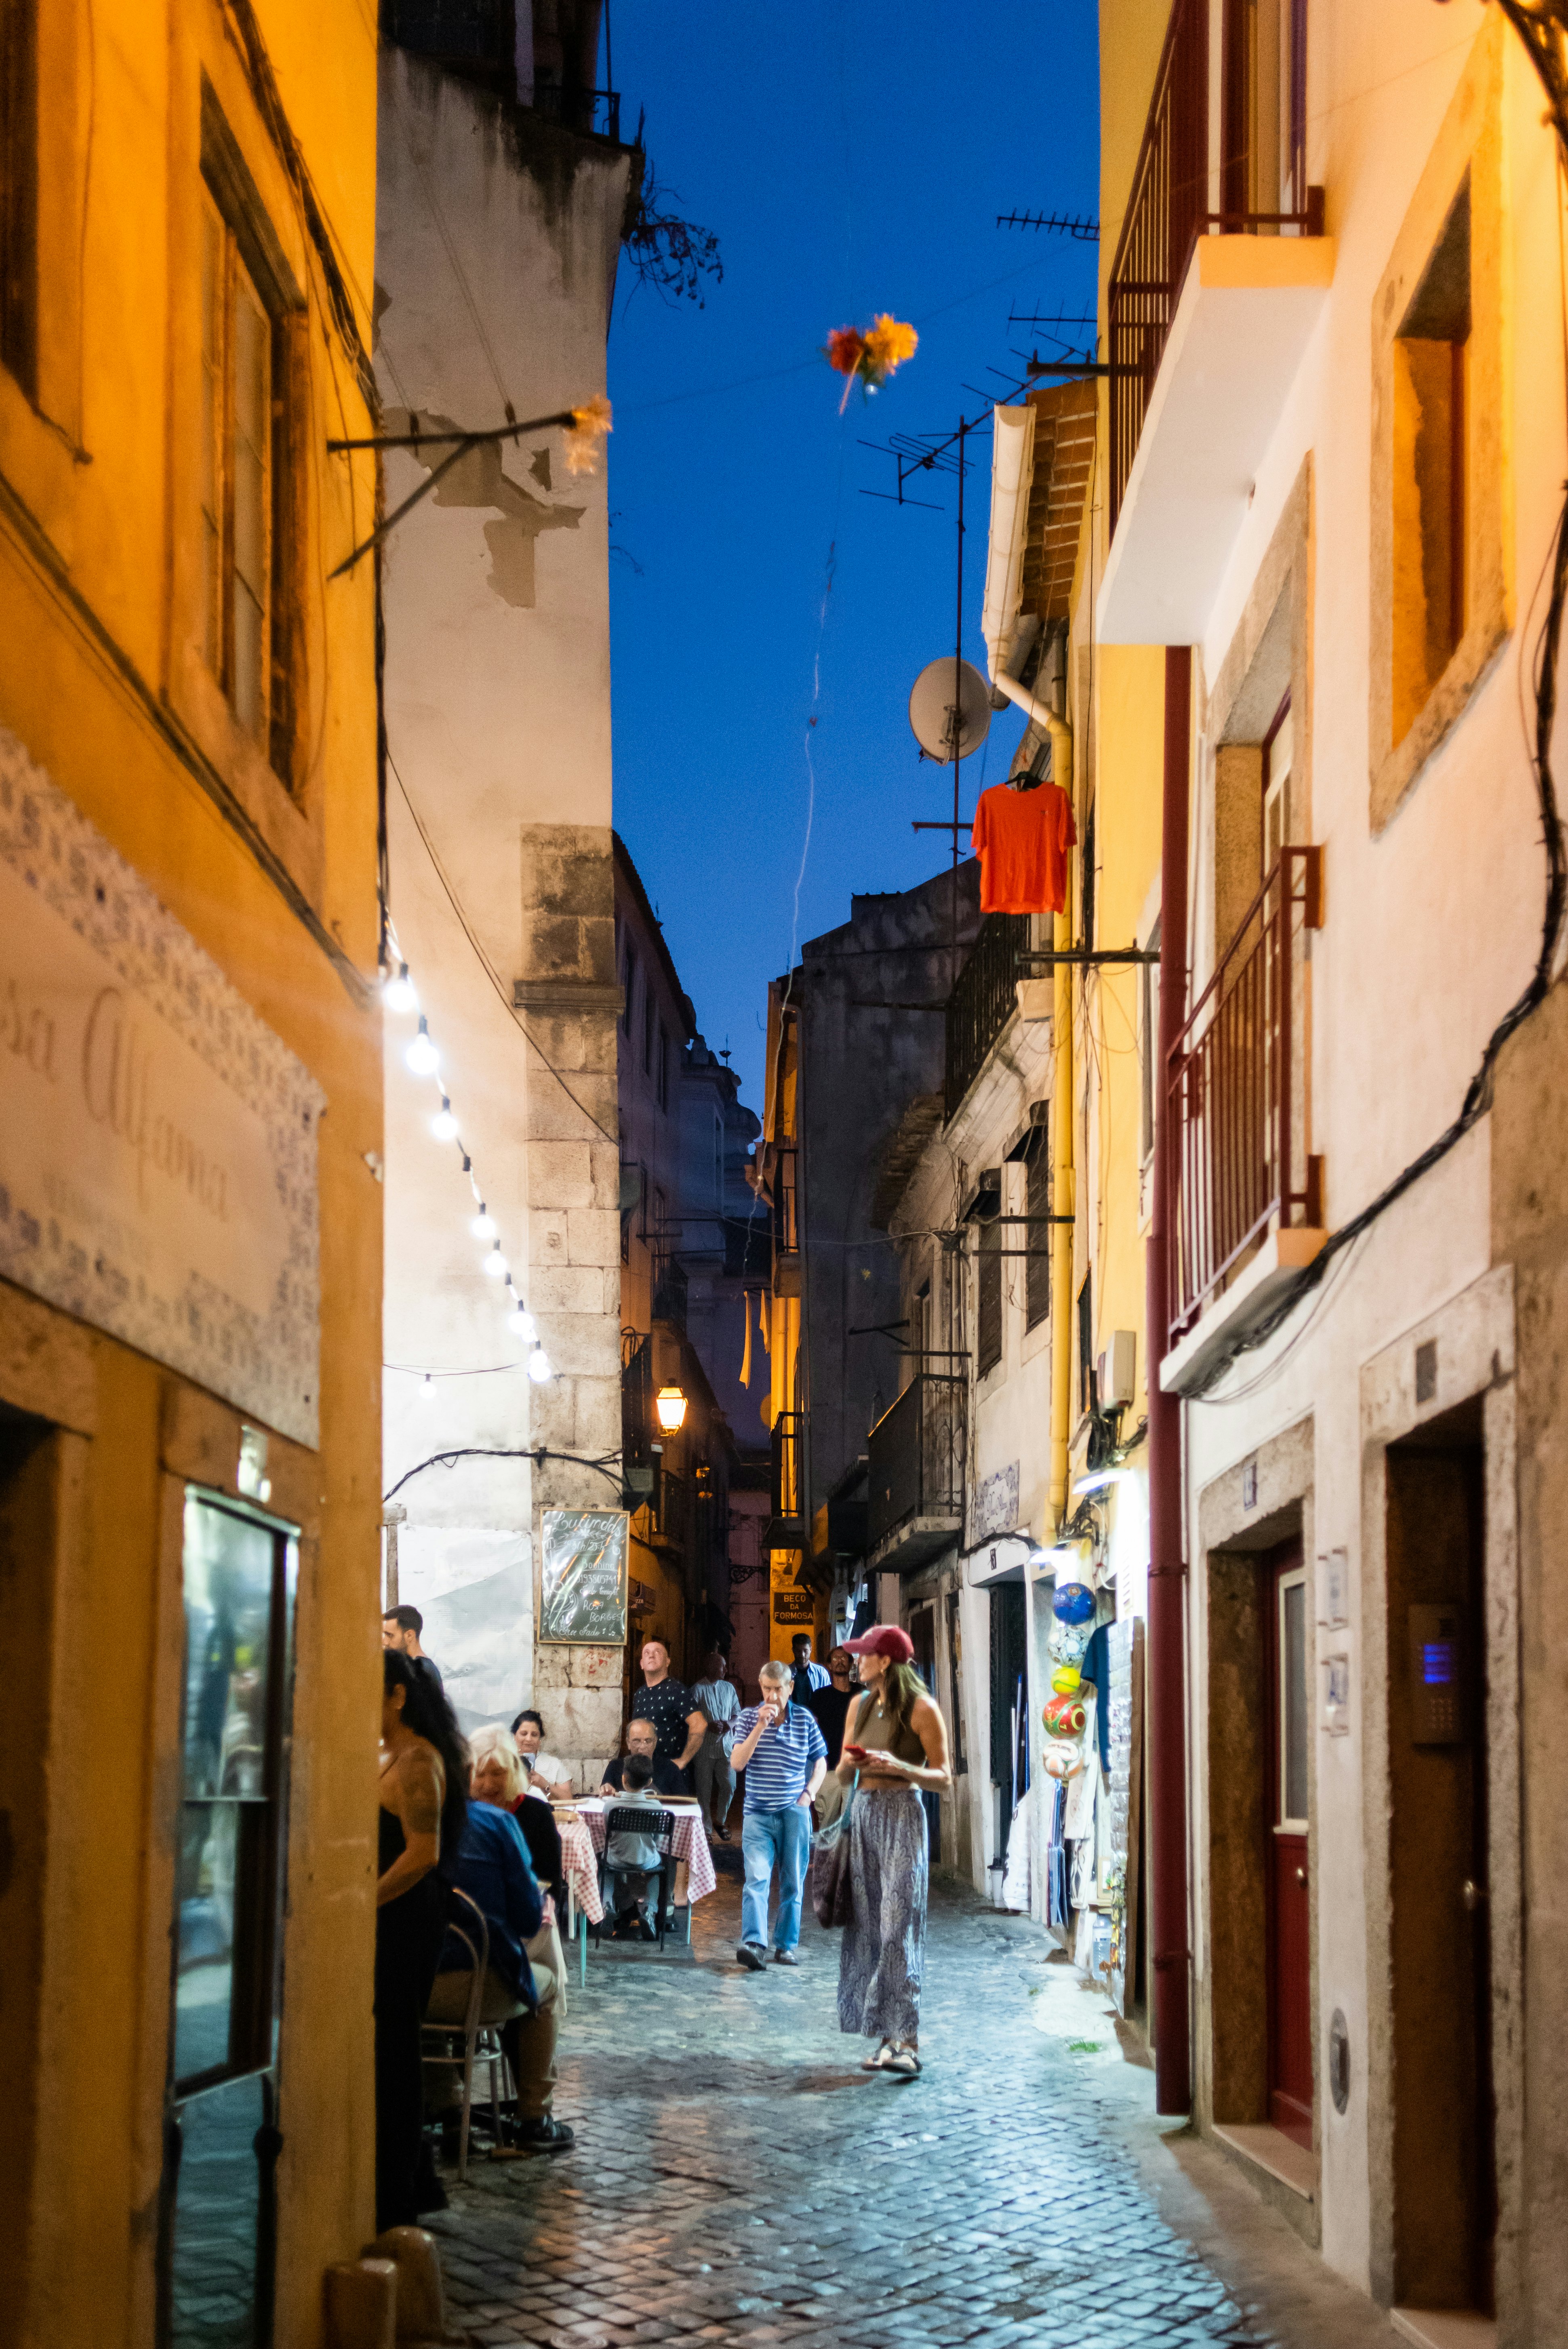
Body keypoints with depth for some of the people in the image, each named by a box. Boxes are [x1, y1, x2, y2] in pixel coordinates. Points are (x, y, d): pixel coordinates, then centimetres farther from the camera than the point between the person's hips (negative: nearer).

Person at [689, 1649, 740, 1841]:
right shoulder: (698, 1689, -5)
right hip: (704, 1747, -4)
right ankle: (706, 1828, 12)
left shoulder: (729, 1688, 10)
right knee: (704, 1789, 2)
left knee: (729, 1786, 0)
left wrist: (729, 1724, -8)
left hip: (725, 1746, 4)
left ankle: (719, 1822, 20)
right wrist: (708, 1726, -20)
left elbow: (738, 1715, 13)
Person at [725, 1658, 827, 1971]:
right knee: (757, 1879, -14)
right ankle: (754, 1943, -24)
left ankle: (786, 1945, 12)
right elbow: (737, 1762, -8)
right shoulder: (749, 1718, 2)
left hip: (795, 1813, 2)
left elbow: (821, 1761, 15)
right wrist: (761, 1725, -15)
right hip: (758, 1813, -2)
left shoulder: (804, 1719, 5)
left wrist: (809, 1793, 0)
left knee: (792, 1883, 5)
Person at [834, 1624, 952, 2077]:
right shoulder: (861, 1706, 14)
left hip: (903, 1815, -7)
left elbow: (943, 1779, -5)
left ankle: (906, 2042, -16)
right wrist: (849, 1764, -3)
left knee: (898, 1929, -13)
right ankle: (886, 2037, 6)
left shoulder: (922, 1710, -6)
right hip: (863, 1815, 7)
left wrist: (898, 1767, -19)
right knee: (866, 1928, 3)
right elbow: (843, 1777, 19)